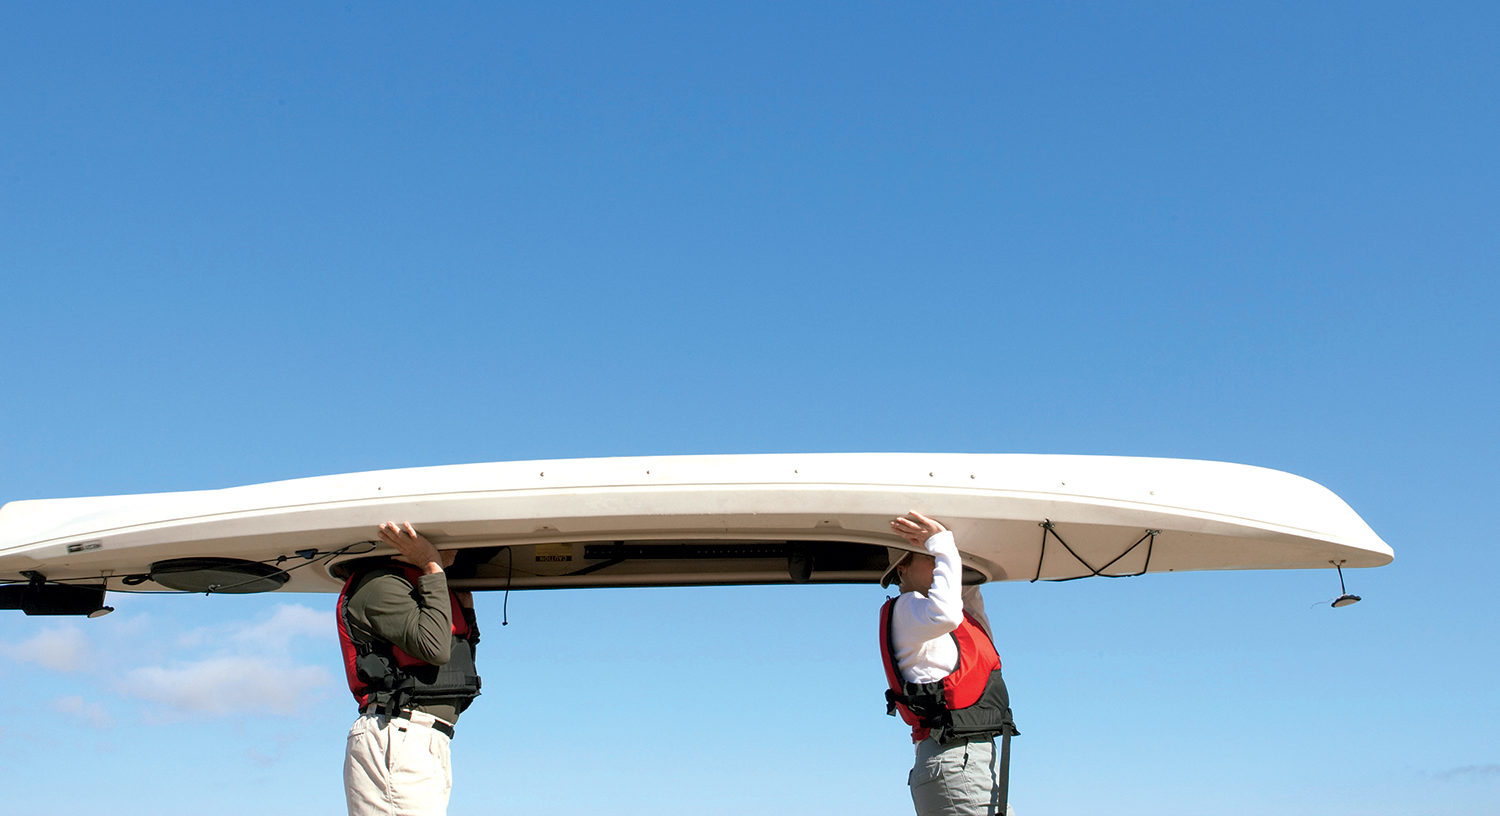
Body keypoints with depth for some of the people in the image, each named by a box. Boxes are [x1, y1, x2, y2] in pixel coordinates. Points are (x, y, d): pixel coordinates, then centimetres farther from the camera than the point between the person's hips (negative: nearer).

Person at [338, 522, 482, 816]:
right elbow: (435, 648, -19)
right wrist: (432, 567, -11)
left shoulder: (422, 587, 25)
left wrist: (464, 602, 21)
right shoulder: (379, 583, -5)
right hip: (397, 735, -10)